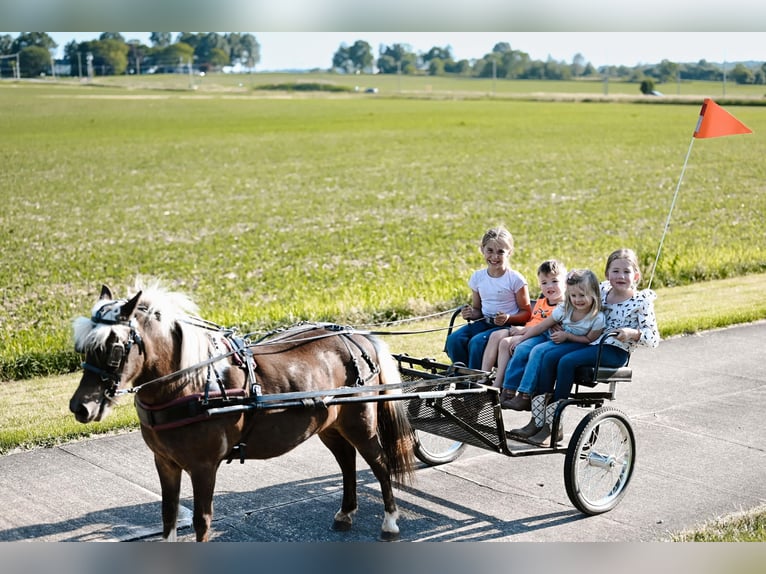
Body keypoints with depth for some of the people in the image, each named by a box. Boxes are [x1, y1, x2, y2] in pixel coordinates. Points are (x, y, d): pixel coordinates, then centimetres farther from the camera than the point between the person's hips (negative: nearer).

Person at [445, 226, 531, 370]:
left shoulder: (515, 279, -7)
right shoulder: (478, 277, 7)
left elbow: (526, 312, -4)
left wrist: (508, 318, -22)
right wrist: (471, 314, -7)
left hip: (508, 326, -5)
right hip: (484, 323, 6)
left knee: (477, 342, -30)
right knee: (454, 339, -19)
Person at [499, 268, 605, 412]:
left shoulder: (597, 318, -19)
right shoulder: (565, 309, -9)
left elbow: (589, 339, -8)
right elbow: (541, 326, 0)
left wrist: (567, 336, -20)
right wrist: (520, 339, 0)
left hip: (575, 343, -4)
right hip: (551, 336, 5)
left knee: (539, 352, -31)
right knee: (521, 350, -20)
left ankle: (525, 396, -26)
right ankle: (508, 392, -12)